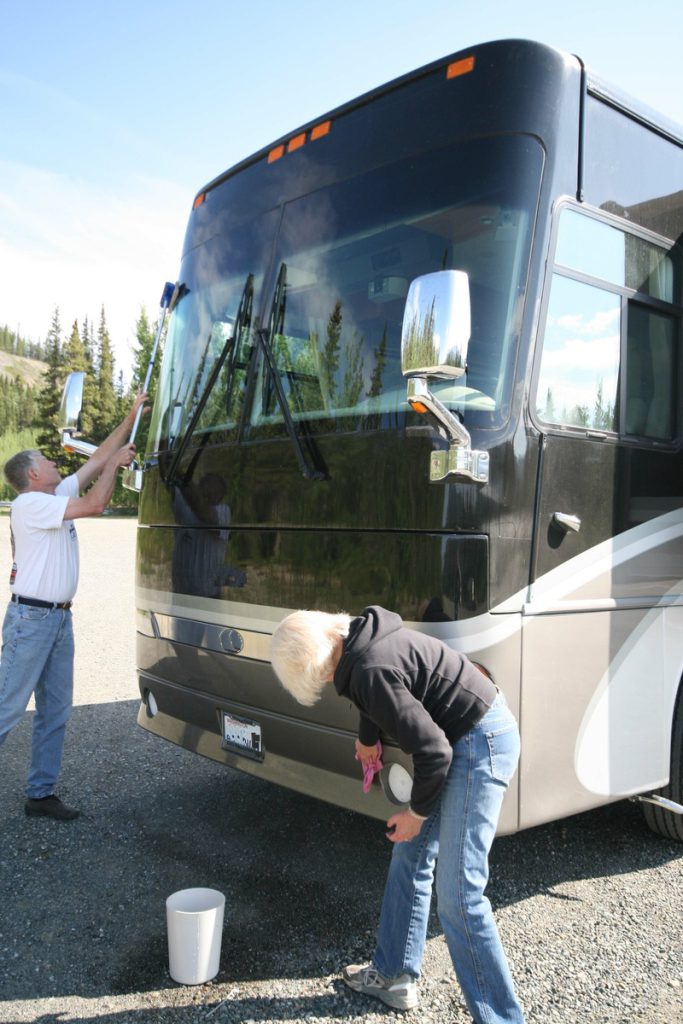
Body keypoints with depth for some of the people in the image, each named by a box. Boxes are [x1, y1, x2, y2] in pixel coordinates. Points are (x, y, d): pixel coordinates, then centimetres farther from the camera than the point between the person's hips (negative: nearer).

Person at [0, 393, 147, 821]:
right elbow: (95, 504, -20)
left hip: (60, 618, 9)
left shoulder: (59, 495, 14)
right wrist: (116, 463, -6)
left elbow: (97, 459, 17)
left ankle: (42, 793, 15)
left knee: (55, 713, 9)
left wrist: (131, 418, 16)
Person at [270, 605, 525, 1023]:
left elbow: (433, 751, -23)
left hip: (482, 743, -10)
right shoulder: (362, 635, 2)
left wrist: (417, 812, -8)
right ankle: (394, 976, 33)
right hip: (463, 738, 10)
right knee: (411, 856, 17)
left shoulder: (371, 673, -27)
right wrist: (368, 737, 33)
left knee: (458, 893, -7)